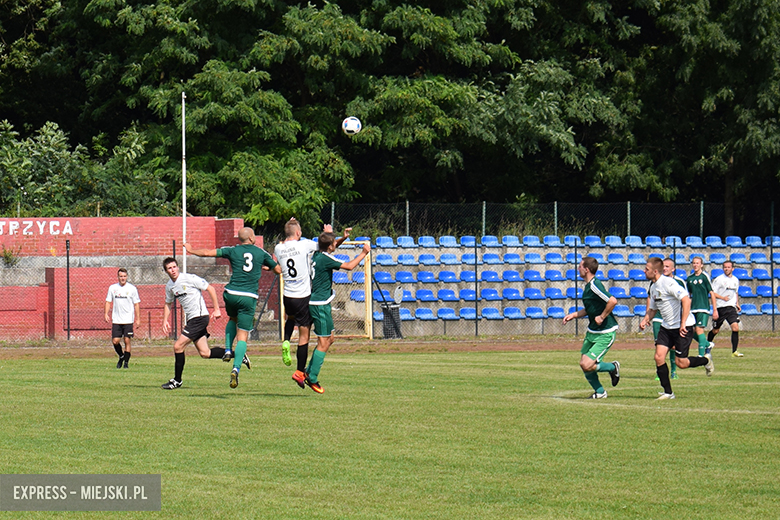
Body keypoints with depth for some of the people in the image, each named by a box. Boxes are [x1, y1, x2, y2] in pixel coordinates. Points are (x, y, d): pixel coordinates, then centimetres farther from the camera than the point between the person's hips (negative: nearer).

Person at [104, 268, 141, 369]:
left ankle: (126, 362, 5)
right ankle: (121, 357, 24)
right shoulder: (112, 288, 7)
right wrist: (106, 314, -2)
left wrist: (138, 319, 0)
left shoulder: (132, 288, 1)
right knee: (115, 341, -2)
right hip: (116, 320, 2)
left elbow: (136, 304, 4)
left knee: (127, 341, -5)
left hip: (128, 320, -2)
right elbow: (108, 301, 12)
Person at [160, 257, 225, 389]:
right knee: (204, 353, 5)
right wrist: (165, 320, 15)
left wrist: (217, 309, -12)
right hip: (191, 319, 8)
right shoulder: (169, 286, 11)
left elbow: (210, 289, -9)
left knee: (178, 346, -11)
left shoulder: (189, 278, -12)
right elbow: (168, 303, 28)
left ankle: (177, 381, 2)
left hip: (200, 317, -8)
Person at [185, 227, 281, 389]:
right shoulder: (261, 253, 6)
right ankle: (236, 369, -18)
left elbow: (208, 253, 5)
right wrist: (265, 267, 36)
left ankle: (228, 350, 16)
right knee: (242, 336, -1)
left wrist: (191, 250, 22)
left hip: (231, 294, 1)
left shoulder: (233, 251, 4)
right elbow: (278, 270, 15)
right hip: (249, 297, -1)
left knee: (233, 319, 34)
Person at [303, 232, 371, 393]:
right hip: (320, 304, -10)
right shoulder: (326, 258, -16)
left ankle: (308, 373, 18)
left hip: (315, 303, 10)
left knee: (329, 339, 17)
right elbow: (349, 266, -17)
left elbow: (329, 251, 34)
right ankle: (312, 379, -4)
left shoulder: (317, 255, 10)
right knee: (324, 342, -5)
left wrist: (343, 239, 24)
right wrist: (363, 253, -4)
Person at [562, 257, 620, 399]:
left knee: (587, 366, -15)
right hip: (592, 332, 10)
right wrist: (573, 315, 15)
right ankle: (599, 392, 24)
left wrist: (602, 317, -21)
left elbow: (612, 301, -32)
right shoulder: (588, 286, 12)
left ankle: (613, 367, 11)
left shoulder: (594, 285, -21)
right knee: (583, 364, 8)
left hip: (605, 334, -10)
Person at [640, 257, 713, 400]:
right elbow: (652, 308, 24)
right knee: (659, 357, -6)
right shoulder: (654, 288, 10)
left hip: (682, 328, -8)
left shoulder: (668, 283, -19)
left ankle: (705, 360, 24)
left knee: (681, 363, -5)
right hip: (666, 327, 8)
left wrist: (683, 323, -31)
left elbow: (686, 300, -28)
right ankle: (668, 392, 2)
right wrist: (645, 320, 2)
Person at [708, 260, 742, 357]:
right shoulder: (719, 279, -5)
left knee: (735, 328, -14)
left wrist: (737, 303, 17)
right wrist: (722, 297, -16)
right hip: (720, 308, -3)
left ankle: (734, 351, -10)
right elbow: (712, 293, -6)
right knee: (715, 330, 7)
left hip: (731, 307, 3)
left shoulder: (735, 280, 13)